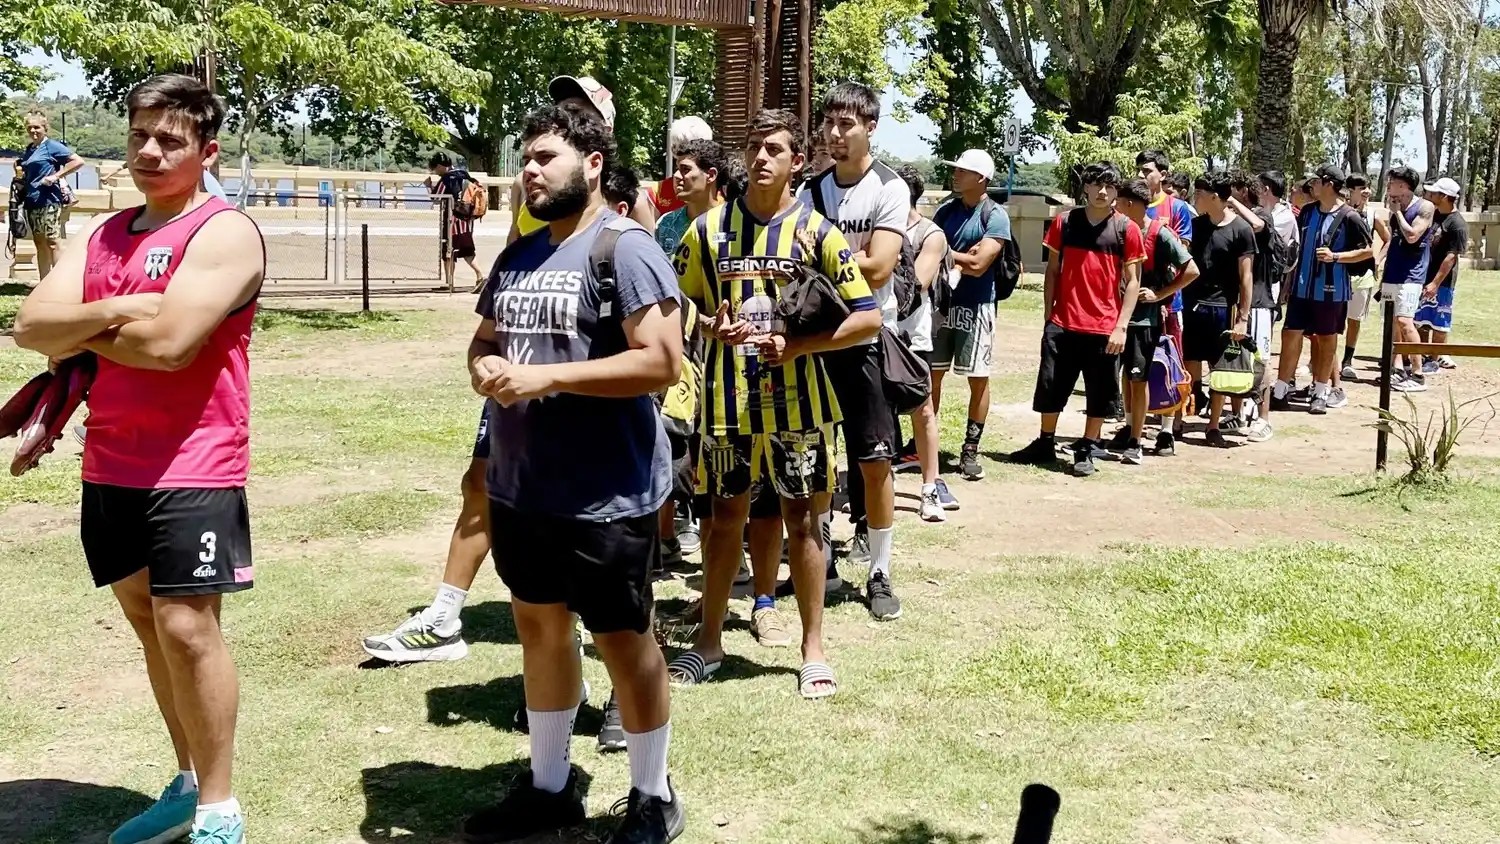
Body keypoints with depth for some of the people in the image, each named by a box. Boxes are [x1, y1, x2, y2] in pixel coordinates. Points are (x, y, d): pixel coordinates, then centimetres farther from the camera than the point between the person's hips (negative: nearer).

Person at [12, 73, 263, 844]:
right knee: (146, 619, 14)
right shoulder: (102, 235, 13)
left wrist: (80, 328, -5)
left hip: (193, 469, -8)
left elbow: (167, 342, -22)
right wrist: (114, 312, -15)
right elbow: (31, 327, 1)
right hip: (110, 466, 8)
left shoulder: (225, 233, -10)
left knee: (186, 627, -7)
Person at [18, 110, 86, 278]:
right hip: (31, 201, 8)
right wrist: (20, 172, 9)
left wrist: (56, 176, -14)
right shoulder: (28, 150, 17)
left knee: (53, 242, -10)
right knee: (39, 243, 10)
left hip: (48, 201, -8)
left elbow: (78, 161, -13)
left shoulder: (52, 146, -5)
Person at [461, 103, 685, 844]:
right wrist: (485, 371, -5)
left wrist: (546, 377, -24)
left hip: (605, 496, -8)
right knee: (539, 628, 17)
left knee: (623, 641, 4)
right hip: (520, 487, 8)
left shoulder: (624, 248, -14)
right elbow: (483, 341, 21)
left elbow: (663, 362, -22)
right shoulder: (518, 256, 12)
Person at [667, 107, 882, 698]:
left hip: (797, 401, -1)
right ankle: (709, 643, 24)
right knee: (726, 519, 10)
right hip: (727, 401, 1)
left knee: (802, 521, 6)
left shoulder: (817, 233, -3)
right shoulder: (708, 229, 3)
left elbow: (867, 318, -4)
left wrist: (797, 345, -14)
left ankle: (814, 650, 19)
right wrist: (710, 327, -11)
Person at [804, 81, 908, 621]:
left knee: (875, 460, -1)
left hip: (867, 340, -4)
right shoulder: (813, 191, 8)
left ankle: (879, 572, 9)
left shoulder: (889, 189, -7)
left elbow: (877, 269, -17)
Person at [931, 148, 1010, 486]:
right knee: (931, 375, 7)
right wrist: (960, 258, -11)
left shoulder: (995, 215, -7)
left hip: (975, 306, -5)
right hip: (941, 302, 5)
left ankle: (970, 451, 8)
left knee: (978, 379, 0)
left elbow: (978, 265, -16)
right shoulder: (945, 210, 10)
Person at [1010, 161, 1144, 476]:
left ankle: (1086, 450, 18)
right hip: (1062, 324, 2)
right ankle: (1045, 443, 24)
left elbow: (1132, 281, -1)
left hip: (1104, 328, -2)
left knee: (1099, 393, 5)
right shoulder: (1064, 222, 4)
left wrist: (1121, 327, -9)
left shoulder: (1126, 229, -2)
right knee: (1051, 387, 9)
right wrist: (1048, 316, 5)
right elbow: (1052, 271, 9)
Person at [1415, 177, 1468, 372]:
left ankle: (1436, 359, 9)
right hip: (1424, 276, 8)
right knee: (1420, 320, 13)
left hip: (1441, 282, -8)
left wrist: (1435, 283, -22)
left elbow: (1451, 256, -19)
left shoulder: (1457, 224, -16)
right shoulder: (1433, 214, 7)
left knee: (1438, 322, 1)